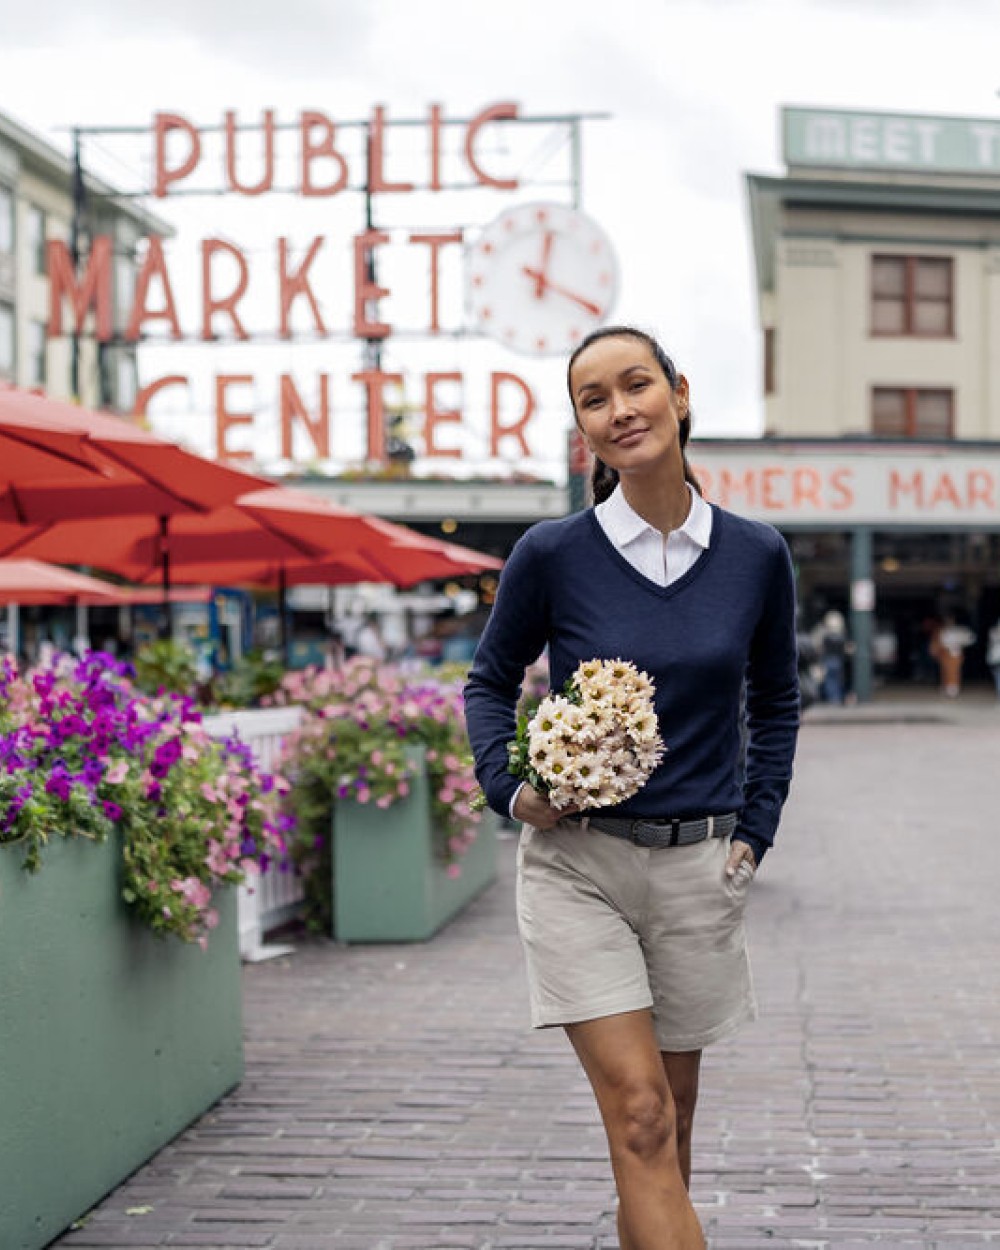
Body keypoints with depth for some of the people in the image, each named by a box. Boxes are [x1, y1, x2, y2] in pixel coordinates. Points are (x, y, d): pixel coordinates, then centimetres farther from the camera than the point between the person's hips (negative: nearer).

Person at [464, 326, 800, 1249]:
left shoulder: (756, 555, 0)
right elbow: (490, 682, 9)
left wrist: (755, 830, 8)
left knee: (667, 1123, 12)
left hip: (699, 870, 3)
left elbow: (776, 702, 15)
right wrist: (509, 787, -6)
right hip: (577, 861, -2)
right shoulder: (552, 554, -6)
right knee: (640, 1115, -12)